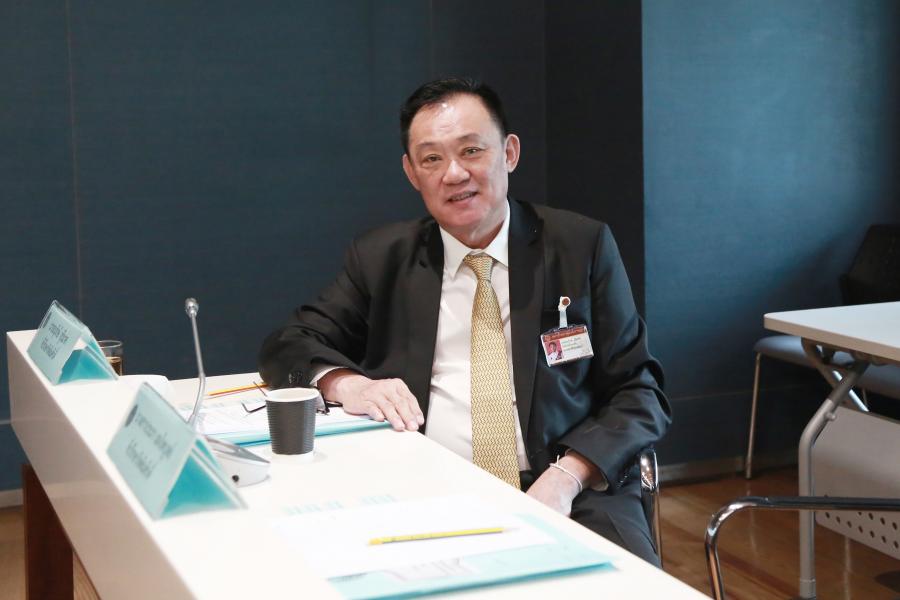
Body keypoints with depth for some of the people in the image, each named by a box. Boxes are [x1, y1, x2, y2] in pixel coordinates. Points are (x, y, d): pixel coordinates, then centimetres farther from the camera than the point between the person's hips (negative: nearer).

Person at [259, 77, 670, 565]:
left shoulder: (583, 246, 5)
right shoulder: (380, 258, 9)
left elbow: (639, 394, 3)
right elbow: (286, 346, 10)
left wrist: (566, 477, -15)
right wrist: (345, 382, -14)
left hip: (569, 494, -1)